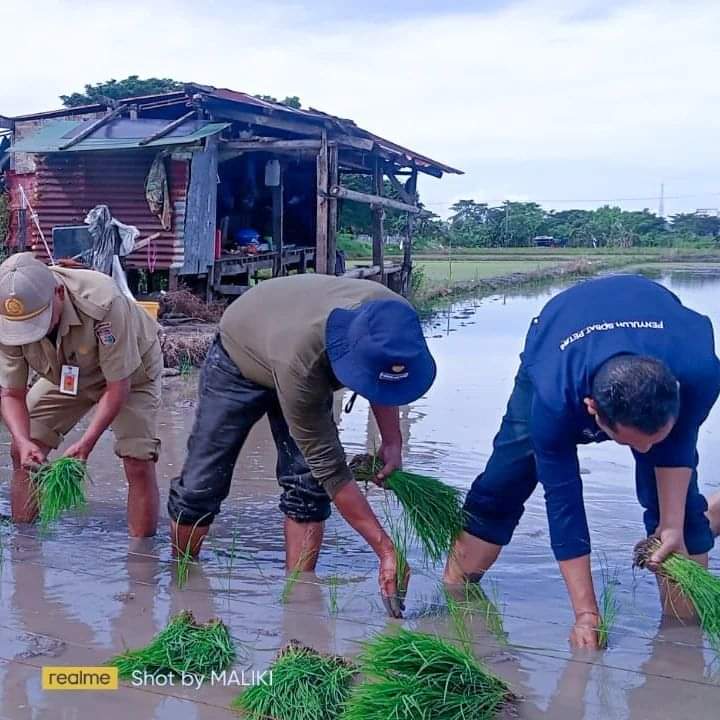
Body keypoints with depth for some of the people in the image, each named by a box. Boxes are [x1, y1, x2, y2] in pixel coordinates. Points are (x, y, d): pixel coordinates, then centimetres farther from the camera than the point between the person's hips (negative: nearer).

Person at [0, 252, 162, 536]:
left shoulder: (103, 303, -42)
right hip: (62, 375, 4)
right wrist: (25, 441, -35)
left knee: (139, 464, -17)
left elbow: (118, 386, -31)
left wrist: (86, 443, -37)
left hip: (127, 372, -4)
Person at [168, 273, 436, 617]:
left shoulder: (390, 316, -32)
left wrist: (392, 441, -17)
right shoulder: (300, 362, -47)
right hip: (239, 361, -4)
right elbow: (331, 470, -38)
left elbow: (381, 384, -5)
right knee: (200, 485, -3)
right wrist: (386, 550, -36)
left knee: (307, 485, -8)